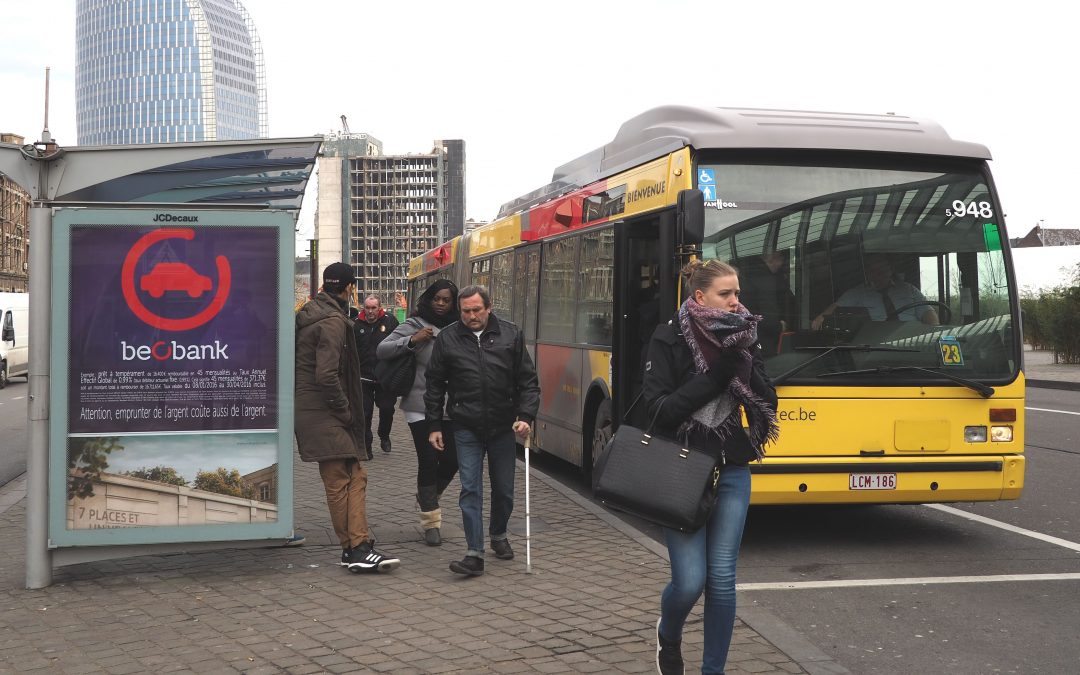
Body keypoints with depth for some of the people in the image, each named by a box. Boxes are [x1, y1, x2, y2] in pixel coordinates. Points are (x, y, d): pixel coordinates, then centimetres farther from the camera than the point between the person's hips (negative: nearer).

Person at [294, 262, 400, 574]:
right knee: (341, 480, -6)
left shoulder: (308, 313, 15)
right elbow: (327, 375, -24)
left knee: (354, 476, 7)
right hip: (325, 415, -9)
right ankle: (356, 548, -4)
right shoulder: (333, 321, -15)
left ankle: (356, 547, 4)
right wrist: (345, 410, -12)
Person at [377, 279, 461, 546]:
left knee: (452, 460, 4)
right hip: (421, 406, -4)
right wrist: (411, 341, -19)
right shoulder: (414, 326, -2)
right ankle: (431, 522, 7)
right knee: (428, 460, -5)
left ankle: (428, 498, 35)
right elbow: (381, 350, -7)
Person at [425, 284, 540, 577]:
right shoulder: (448, 339, -1)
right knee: (470, 490, -5)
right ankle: (475, 555, -4)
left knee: (504, 489, 12)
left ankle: (498, 535, 37)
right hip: (467, 429, -1)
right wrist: (434, 426, 4)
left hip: (503, 428, 1)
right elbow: (435, 385, 6)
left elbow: (528, 381, 3)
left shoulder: (510, 335, 0)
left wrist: (526, 416, -7)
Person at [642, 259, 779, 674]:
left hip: (732, 472, 3)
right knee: (690, 581, -5)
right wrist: (715, 376, -19)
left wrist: (742, 362, -15)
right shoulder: (668, 340, -8)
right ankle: (668, 636, 28)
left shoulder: (744, 339, 5)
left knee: (722, 580, 2)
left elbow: (768, 405, -1)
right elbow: (659, 410, -15)